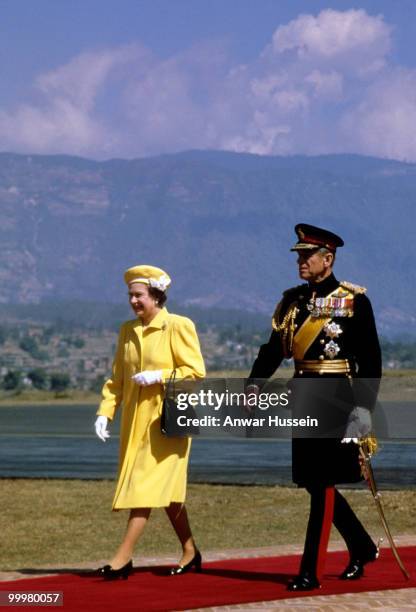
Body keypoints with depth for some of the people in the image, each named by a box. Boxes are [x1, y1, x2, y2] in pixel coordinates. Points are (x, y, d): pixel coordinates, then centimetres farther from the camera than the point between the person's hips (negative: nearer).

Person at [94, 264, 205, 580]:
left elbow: (196, 371, -10)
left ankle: (124, 556, -14)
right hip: (136, 421, 7)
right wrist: (105, 411, 3)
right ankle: (190, 551, 22)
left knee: (148, 484, -11)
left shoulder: (179, 326, -6)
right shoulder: (128, 330, 12)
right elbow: (117, 377, 15)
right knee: (167, 489, 12)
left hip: (166, 419, -7)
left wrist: (159, 376, -19)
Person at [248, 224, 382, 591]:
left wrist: (364, 406, -15)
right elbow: (274, 348, 10)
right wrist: (254, 384, -5)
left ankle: (311, 572, -2)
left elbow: (370, 358, -7)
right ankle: (363, 548, 29)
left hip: (335, 401, -6)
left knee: (323, 484, -6)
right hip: (303, 401, 6)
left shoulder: (354, 300, -5)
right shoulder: (292, 301, 11)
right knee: (314, 482, 11)